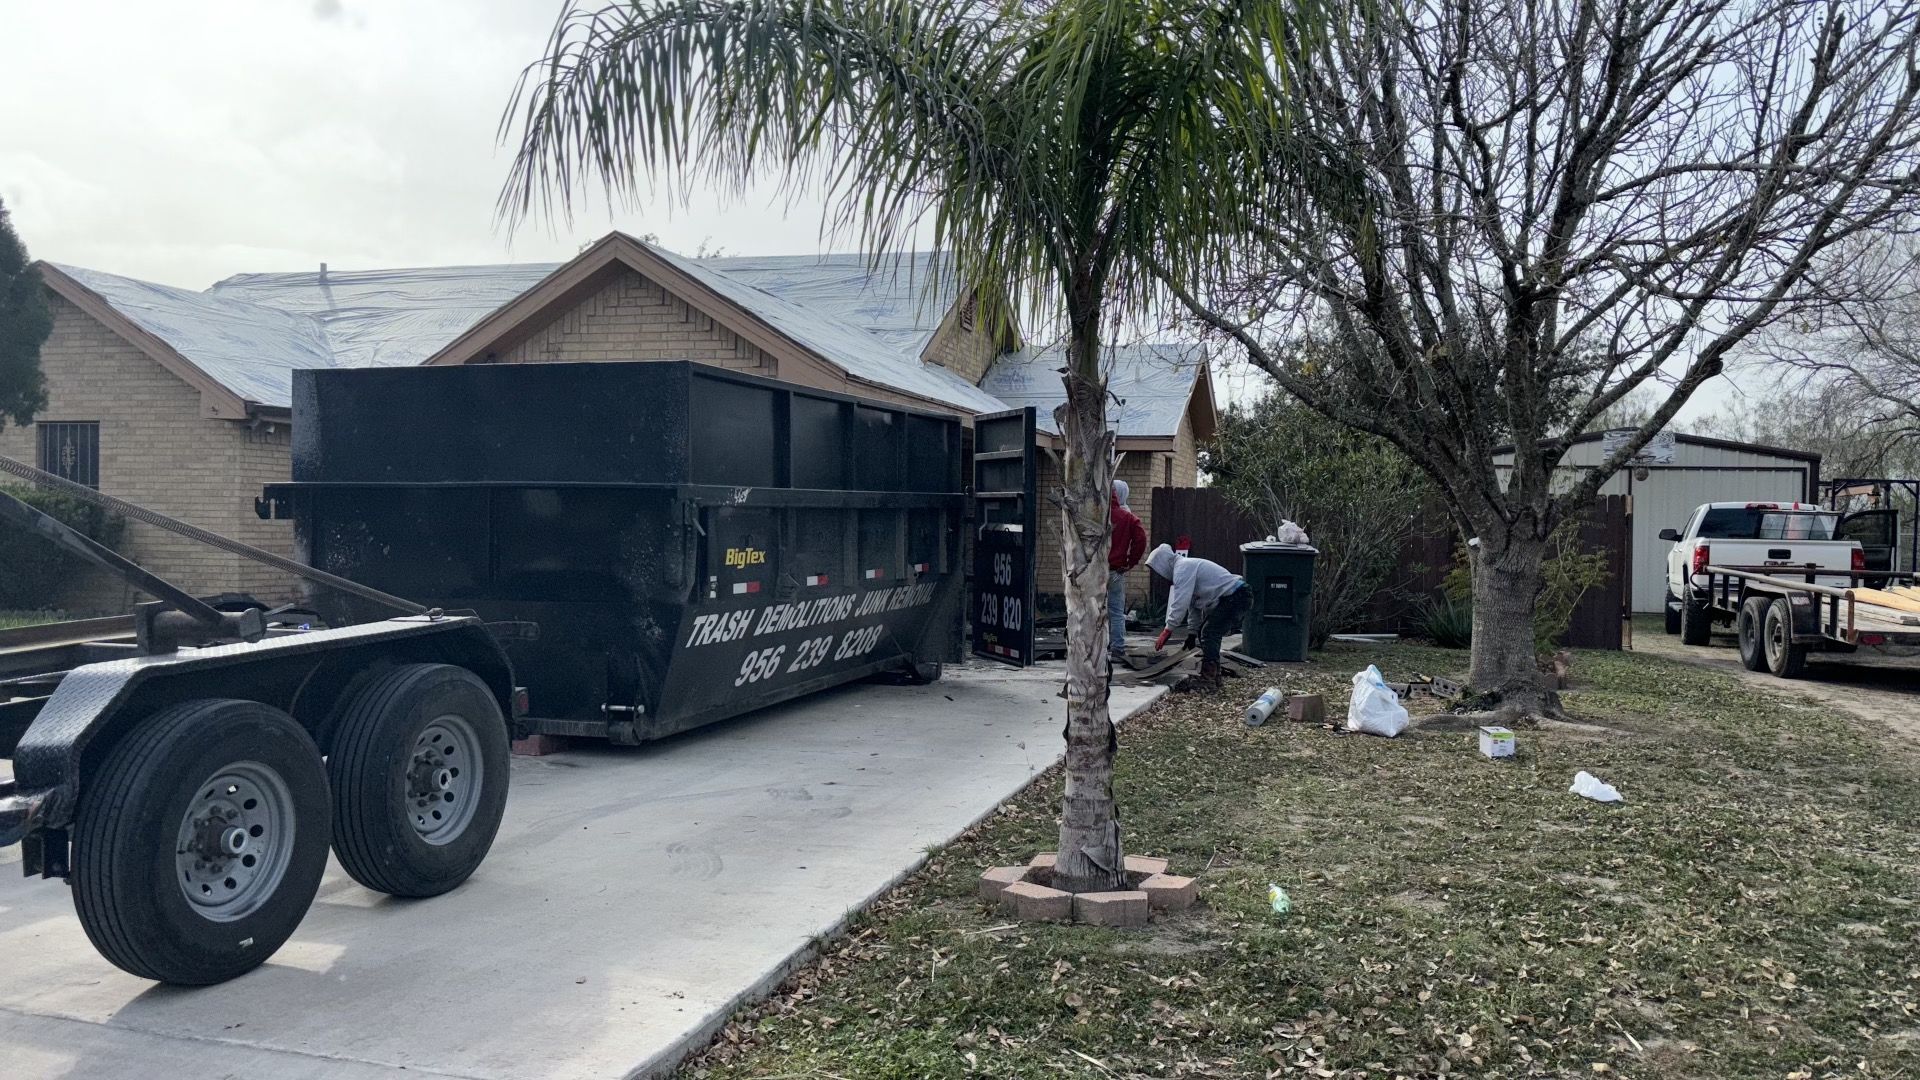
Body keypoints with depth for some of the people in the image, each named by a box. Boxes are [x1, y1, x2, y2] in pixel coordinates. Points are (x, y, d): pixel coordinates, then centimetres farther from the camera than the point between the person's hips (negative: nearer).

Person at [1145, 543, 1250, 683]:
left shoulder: (1182, 569, -15)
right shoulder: (1186, 566, 19)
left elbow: (1180, 603, -21)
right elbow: (1193, 602, 23)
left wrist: (1167, 630, -17)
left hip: (1235, 598, -11)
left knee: (1209, 634, -13)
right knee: (1208, 632, 18)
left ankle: (1208, 676, -14)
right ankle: (1213, 673, 23)